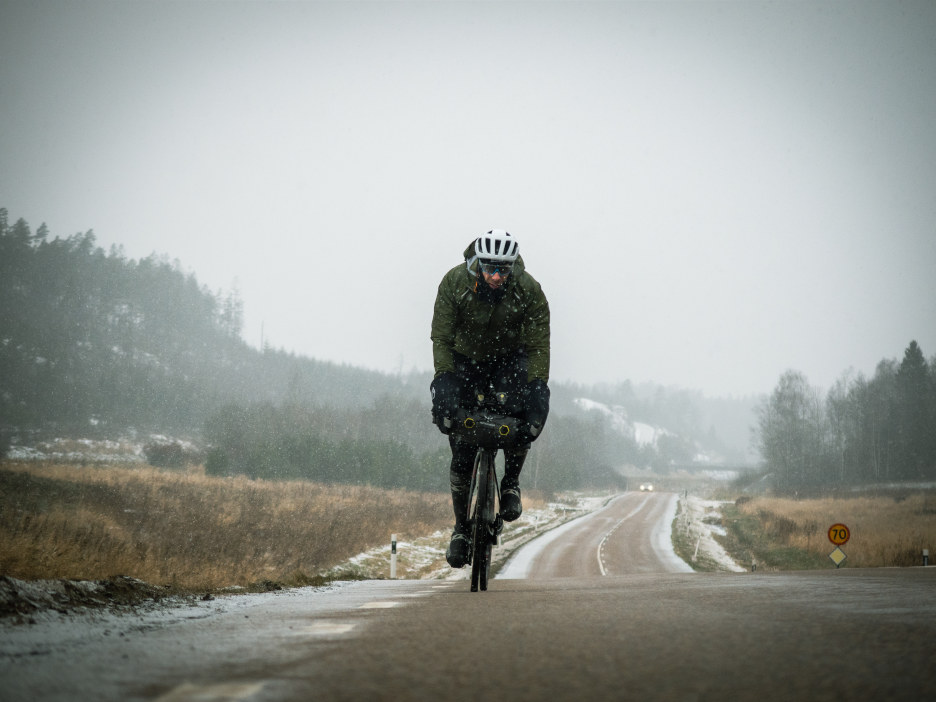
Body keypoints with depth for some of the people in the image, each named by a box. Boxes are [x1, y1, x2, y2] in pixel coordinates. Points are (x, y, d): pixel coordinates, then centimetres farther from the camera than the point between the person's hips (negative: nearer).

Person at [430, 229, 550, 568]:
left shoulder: (529, 291, -24)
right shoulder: (454, 282, -24)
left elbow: (538, 346, -21)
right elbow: (441, 338, -22)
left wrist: (536, 388, -35)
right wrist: (442, 382, -34)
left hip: (509, 357, 0)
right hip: (465, 358, 0)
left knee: (526, 416, -30)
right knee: (462, 448, -8)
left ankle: (511, 482, -3)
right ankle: (461, 527, 6)